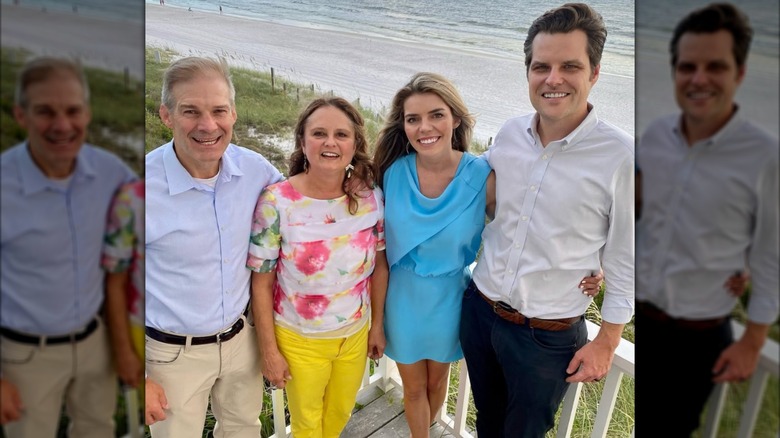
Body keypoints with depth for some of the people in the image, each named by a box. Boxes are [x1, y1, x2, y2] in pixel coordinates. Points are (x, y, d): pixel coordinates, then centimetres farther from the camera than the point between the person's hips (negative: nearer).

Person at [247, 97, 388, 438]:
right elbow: (262, 283, -14)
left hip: (355, 333, 3)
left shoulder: (371, 197, -13)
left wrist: (377, 325, 6)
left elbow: (379, 266, 0)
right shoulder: (276, 202, -22)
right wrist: (269, 351, -9)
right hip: (299, 340, -3)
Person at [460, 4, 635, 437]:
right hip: (479, 309, 4)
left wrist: (606, 343, -6)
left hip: (548, 336, -4)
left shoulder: (621, 157, -19)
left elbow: (625, 263, -10)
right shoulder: (509, 133, -5)